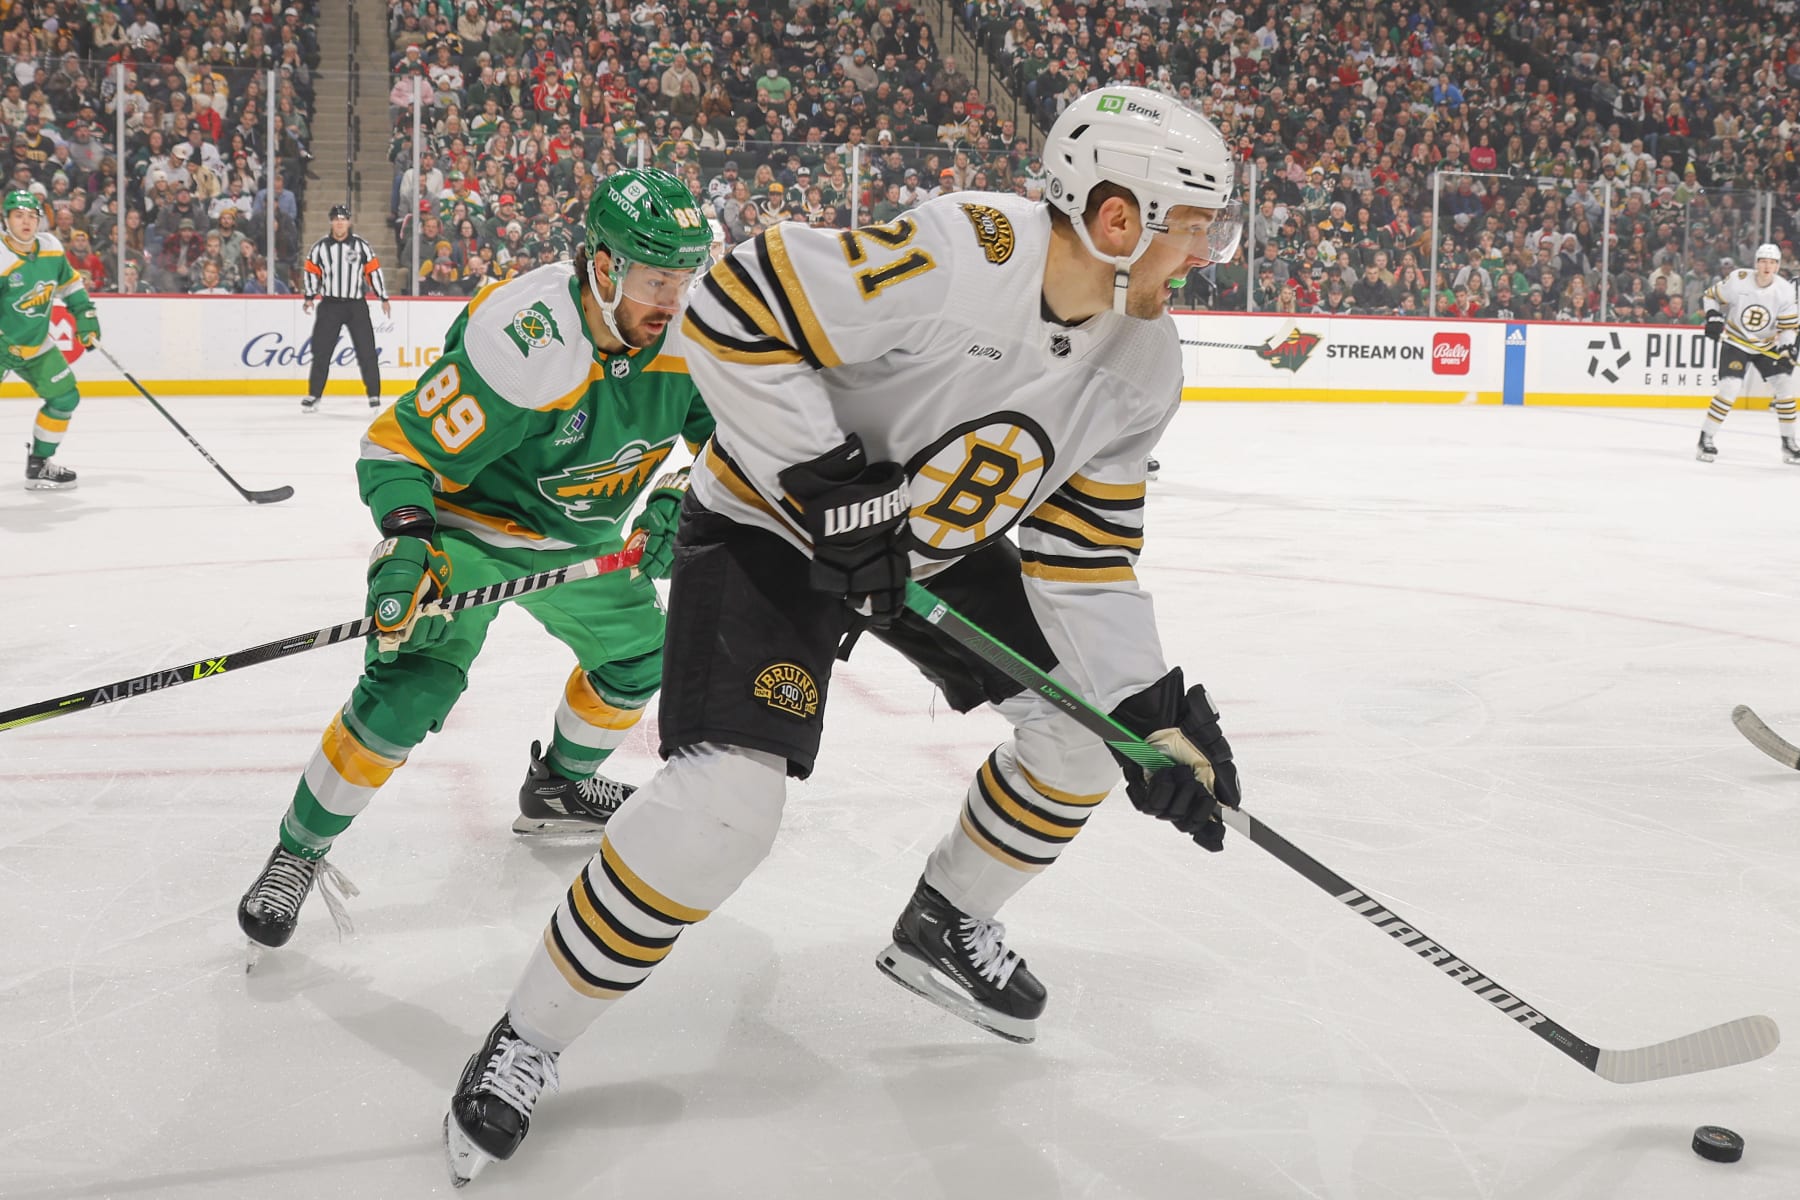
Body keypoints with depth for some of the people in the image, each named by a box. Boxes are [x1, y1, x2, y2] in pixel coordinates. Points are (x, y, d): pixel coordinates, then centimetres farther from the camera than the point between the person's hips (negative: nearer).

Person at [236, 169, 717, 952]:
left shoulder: (689, 329, -17)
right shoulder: (522, 344, -35)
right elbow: (395, 449, -29)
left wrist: (677, 500, -18)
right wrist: (405, 540, -44)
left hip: (578, 533, 7)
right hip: (465, 525, -7)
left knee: (638, 653, 17)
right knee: (409, 687, -21)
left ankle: (559, 786, 44)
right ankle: (299, 850, -4)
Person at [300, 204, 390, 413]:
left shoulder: (361, 246, 0)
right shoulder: (320, 247, 2)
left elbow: (374, 271, 3)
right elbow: (312, 271, 8)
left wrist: (384, 299, 2)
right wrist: (310, 297, -1)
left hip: (357, 305, -1)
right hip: (329, 305, 1)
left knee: (366, 351, -2)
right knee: (321, 351, 0)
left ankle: (374, 395, 6)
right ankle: (314, 395, 7)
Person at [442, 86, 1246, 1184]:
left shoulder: (1145, 364, -7)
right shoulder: (960, 255, -31)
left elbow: (1084, 553, -1)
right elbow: (734, 310, -30)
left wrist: (1153, 706, -11)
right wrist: (827, 487, -30)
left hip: (942, 542, 8)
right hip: (774, 524, -8)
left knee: (1090, 715, 4)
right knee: (726, 803, -22)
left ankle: (947, 924, 27)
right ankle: (529, 1041, -4)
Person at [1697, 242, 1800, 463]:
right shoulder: (1738, 280, -18)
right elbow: (1712, 295, -2)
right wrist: (1713, 318, -17)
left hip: (1768, 346, 3)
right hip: (1735, 343, -3)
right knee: (1730, 388, -19)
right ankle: (1705, 438, -8)